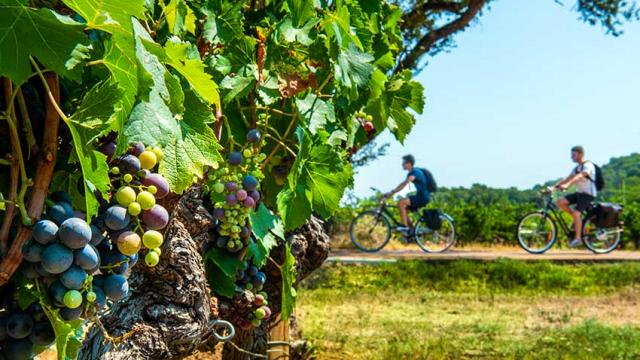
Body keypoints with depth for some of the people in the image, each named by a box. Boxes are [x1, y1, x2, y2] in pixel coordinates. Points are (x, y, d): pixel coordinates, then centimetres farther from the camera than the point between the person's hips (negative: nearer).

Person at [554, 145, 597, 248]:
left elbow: (579, 177, -29)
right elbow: (567, 178, 10)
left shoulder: (588, 165, -12)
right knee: (560, 202, -10)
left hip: (588, 194, -8)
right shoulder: (577, 168, 15)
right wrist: (554, 186, -4)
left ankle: (578, 238, -16)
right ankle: (577, 219, 4)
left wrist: (567, 185, -43)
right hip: (579, 193, 8)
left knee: (576, 213, -23)